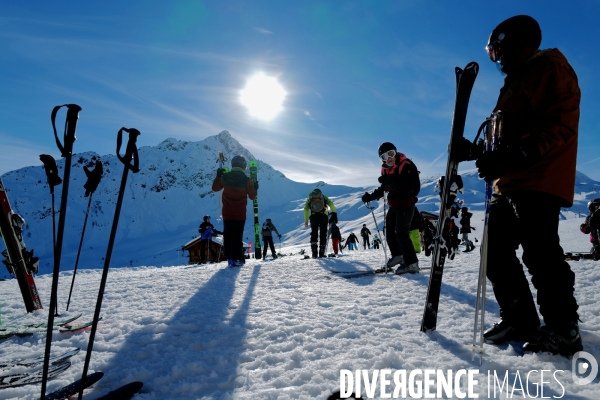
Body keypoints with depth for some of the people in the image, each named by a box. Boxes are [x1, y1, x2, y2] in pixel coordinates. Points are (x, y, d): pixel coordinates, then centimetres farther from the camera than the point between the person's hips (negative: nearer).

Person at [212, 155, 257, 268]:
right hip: (240, 213, -3)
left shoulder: (225, 177, -2)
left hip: (227, 212, 3)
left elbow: (215, 188, 14)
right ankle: (236, 259, -3)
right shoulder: (247, 180, -9)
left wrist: (218, 176, 25)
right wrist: (255, 188, 17)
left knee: (227, 235, 12)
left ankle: (229, 258, 14)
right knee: (237, 236, 0)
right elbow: (252, 196, -1)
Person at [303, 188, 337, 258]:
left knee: (314, 234, 8)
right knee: (323, 234, 7)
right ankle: (321, 253, 3)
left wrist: (306, 221, 8)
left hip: (313, 216, 1)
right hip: (323, 215, -1)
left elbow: (306, 209, 11)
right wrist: (334, 213, 1)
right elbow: (331, 203, 5)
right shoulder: (323, 196, 24)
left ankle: (314, 253, -5)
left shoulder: (310, 197, 25)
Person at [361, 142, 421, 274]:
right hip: (394, 205, 9)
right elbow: (383, 188, 16)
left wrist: (390, 181, -39)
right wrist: (371, 196, 5)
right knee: (389, 231, 16)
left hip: (406, 205, -9)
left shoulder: (406, 166, -20)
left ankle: (411, 263, 0)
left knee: (401, 234, -10)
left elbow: (407, 187, -31)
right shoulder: (385, 169, 5)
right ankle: (397, 255, 34)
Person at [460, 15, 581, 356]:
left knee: (539, 251, -11)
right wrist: (477, 150, 15)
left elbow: (559, 127, -16)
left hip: (539, 182, -10)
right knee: (497, 251, 7)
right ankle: (520, 319, 17)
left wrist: (513, 156, -28)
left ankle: (563, 328, 4)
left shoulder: (549, 68, -2)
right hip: (510, 183, 10)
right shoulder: (517, 81, 27)